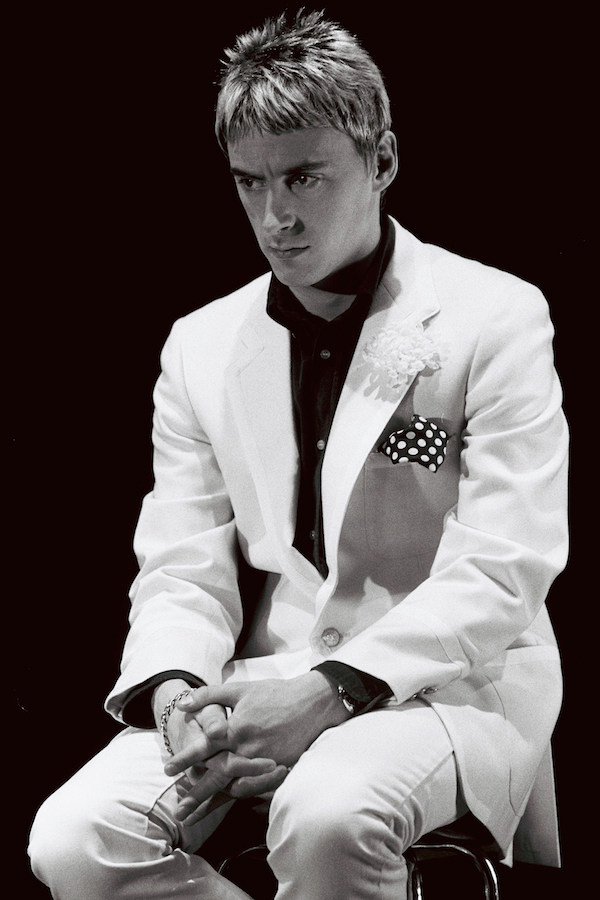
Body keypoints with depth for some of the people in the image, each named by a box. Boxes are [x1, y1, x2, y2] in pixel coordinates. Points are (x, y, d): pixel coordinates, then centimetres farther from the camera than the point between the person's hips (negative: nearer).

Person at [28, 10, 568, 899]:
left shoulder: (494, 317, -3)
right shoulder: (200, 345, 12)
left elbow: (504, 570, -11)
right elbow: (182, 567, 9)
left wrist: (329, 690, -22)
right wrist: (176, 690, -15)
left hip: (450, 685, -4)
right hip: (261, 690, 5)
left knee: (326, 817, -38)